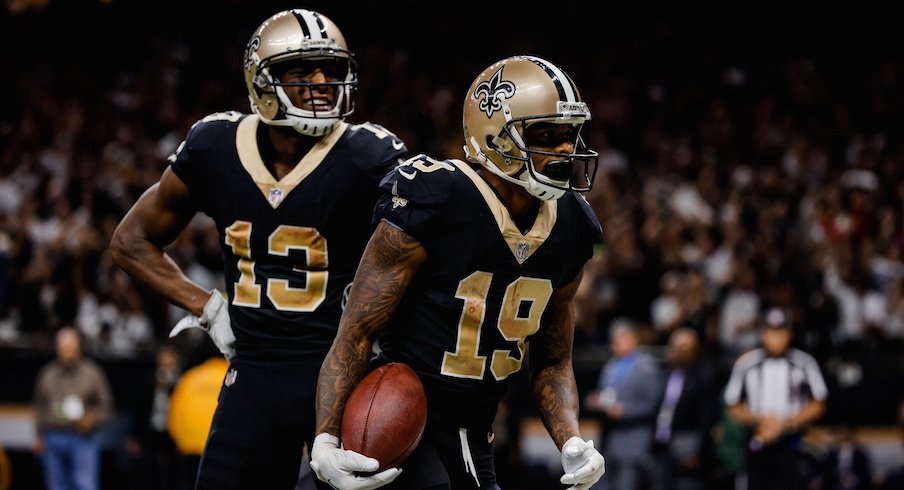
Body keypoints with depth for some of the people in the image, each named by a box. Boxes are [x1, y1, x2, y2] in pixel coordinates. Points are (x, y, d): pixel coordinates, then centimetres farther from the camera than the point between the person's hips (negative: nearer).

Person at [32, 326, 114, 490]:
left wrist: (92, 419, -13)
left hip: (83, 440, -4)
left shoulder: (92, 373, 2)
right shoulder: (47, 374, 12)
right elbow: (39, 406, 19)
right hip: (53, 439, 4)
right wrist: (40, 436, 13)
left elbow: (106, 406, 5)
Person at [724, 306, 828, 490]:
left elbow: (818, 405, 0)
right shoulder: (746, 363, 2)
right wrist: (762, 420, -12)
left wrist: (784, 423, -12)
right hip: (758, 445, 2)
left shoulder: (804, 362, -2)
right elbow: (733, 408, 7)